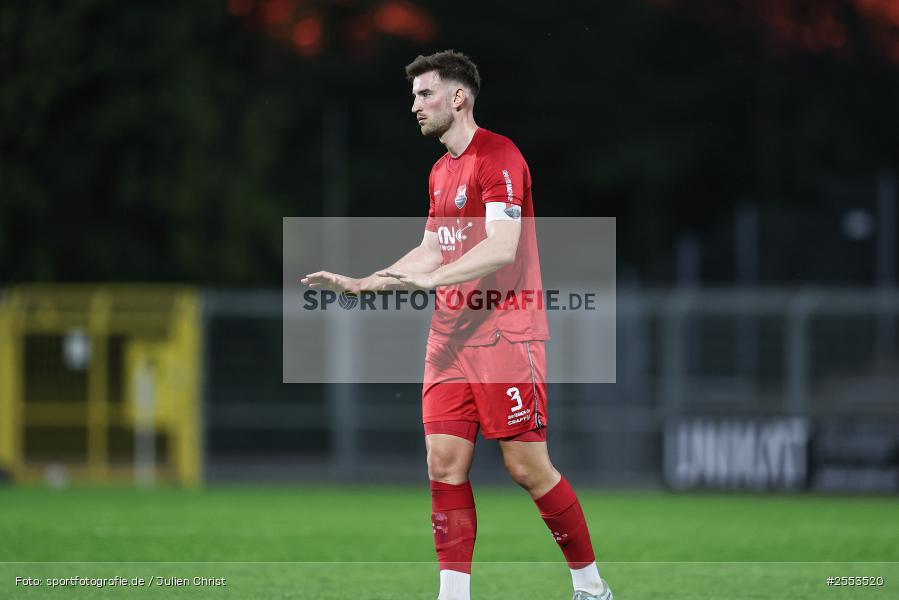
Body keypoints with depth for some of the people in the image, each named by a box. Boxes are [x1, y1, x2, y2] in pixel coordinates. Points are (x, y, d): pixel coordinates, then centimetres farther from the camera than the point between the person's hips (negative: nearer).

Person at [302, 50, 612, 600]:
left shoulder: (497, 157, -11)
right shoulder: (441, 172, 17)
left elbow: (501, 248, -21)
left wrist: (433, 279, -29)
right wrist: (360, 284, 16)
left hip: (505, 337, -8)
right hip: (451, 338, 8)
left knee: (528, 466, -6)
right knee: (445, 462, -1)